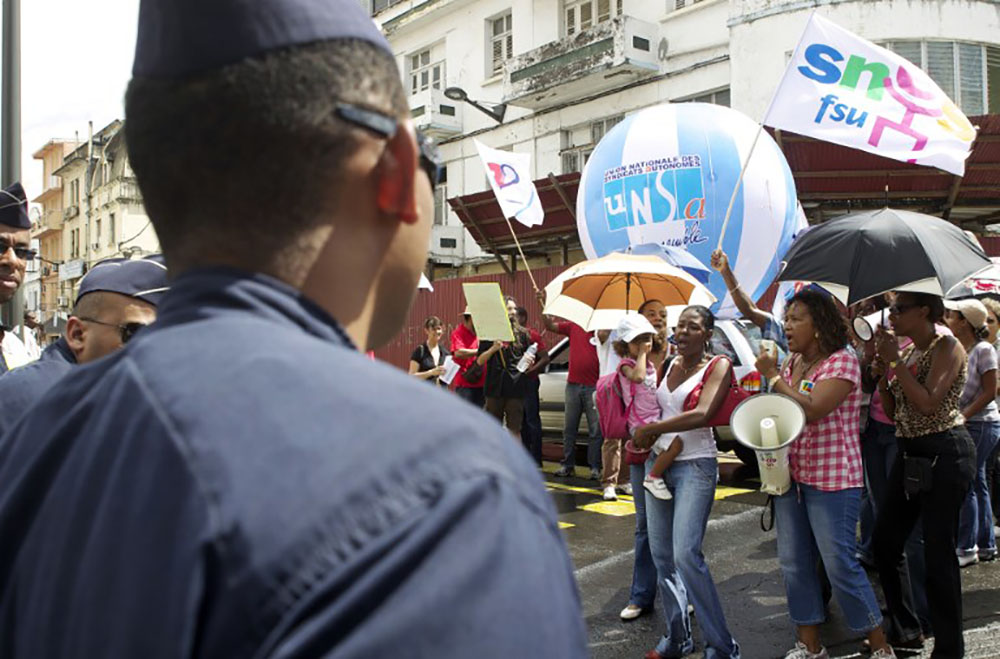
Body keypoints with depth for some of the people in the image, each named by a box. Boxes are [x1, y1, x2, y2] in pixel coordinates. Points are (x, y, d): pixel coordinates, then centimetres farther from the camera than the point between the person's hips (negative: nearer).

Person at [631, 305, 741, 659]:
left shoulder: (718, 366, -6)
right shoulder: (669, 364, 12)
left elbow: (702, 415, -20)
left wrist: (649, 429, -16)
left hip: (695, 467, -6)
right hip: (659, 464, 6)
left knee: (686, 554, -16)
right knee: (661, 555, 8)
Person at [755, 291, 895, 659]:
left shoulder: (842, 361, -12)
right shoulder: (791, 363, 11)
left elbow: (812, 409, -24)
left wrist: (773, 376, -16)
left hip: (831, 479, -7)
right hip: (791, 475, 8)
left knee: (839, 564, -4)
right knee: (793, 563, 10)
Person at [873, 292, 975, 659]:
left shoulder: (947, 347, -11)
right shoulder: (907, 353, 12)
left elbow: (929, 403, -23)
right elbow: (893, 411, 12)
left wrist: (895, 360, -19)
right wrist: (881, 370, 0)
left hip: (945, 453, -9)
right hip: (910, 453, 9)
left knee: (937, 552, -5)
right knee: (884, 543, 11)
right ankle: (903, 625, 28)